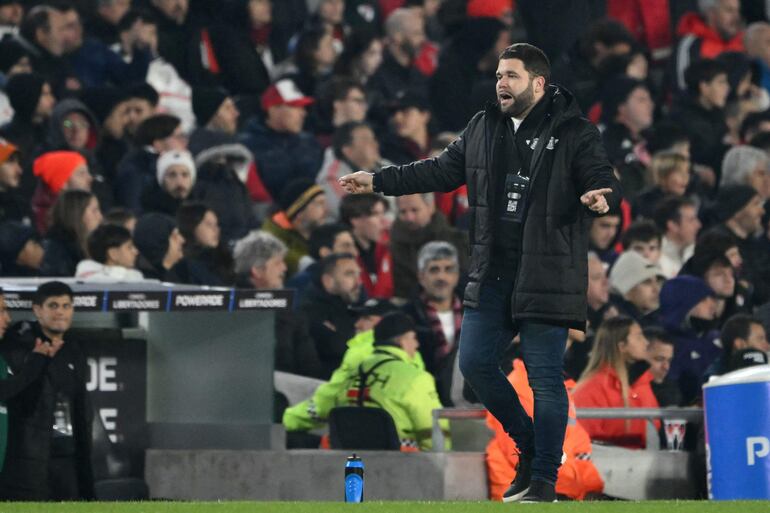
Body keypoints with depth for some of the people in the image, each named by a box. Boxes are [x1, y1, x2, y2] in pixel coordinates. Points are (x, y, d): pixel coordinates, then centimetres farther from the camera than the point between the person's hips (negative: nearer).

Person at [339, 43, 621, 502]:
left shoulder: (574, 134, -5)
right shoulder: (483, 129, 12)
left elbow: (603, 179, -11)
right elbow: (443, 170, 22)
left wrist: (601, 195, -36)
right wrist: (379, 181, 20)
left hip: (547, 276, -6)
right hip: (492, 275, 6)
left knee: (545, 376, -5)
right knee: (476, 362, 7)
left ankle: (544, 480, 3)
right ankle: (532, 448, 25)